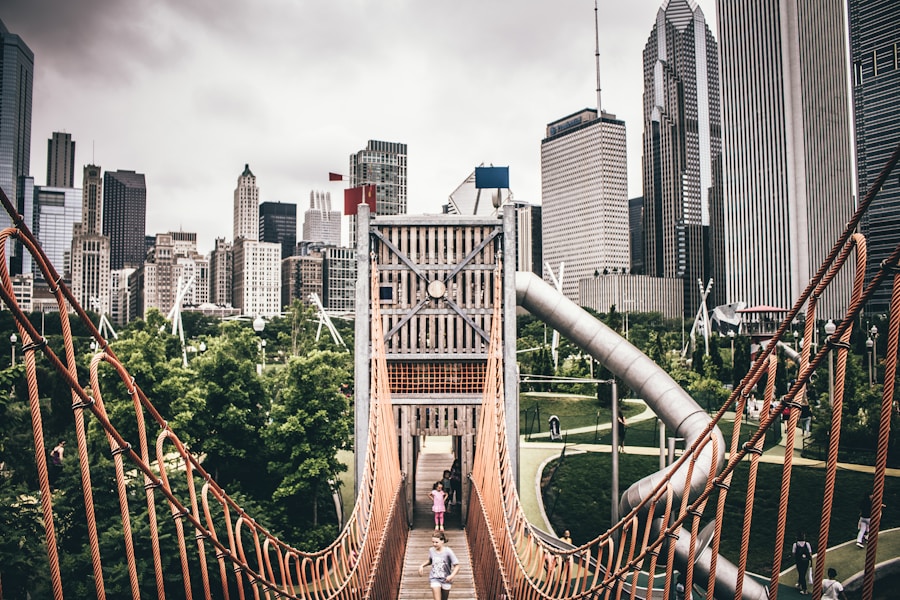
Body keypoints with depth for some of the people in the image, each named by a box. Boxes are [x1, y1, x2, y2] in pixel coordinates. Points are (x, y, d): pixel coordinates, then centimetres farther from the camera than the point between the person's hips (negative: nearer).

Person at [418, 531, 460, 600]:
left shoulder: (448, 552, -19)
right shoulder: (431, 550, -7)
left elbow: (457, 566, -18)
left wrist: (452, 575, -34)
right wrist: (422, 565, 0)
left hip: (446, 580, -1)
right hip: (435, 579, 1)